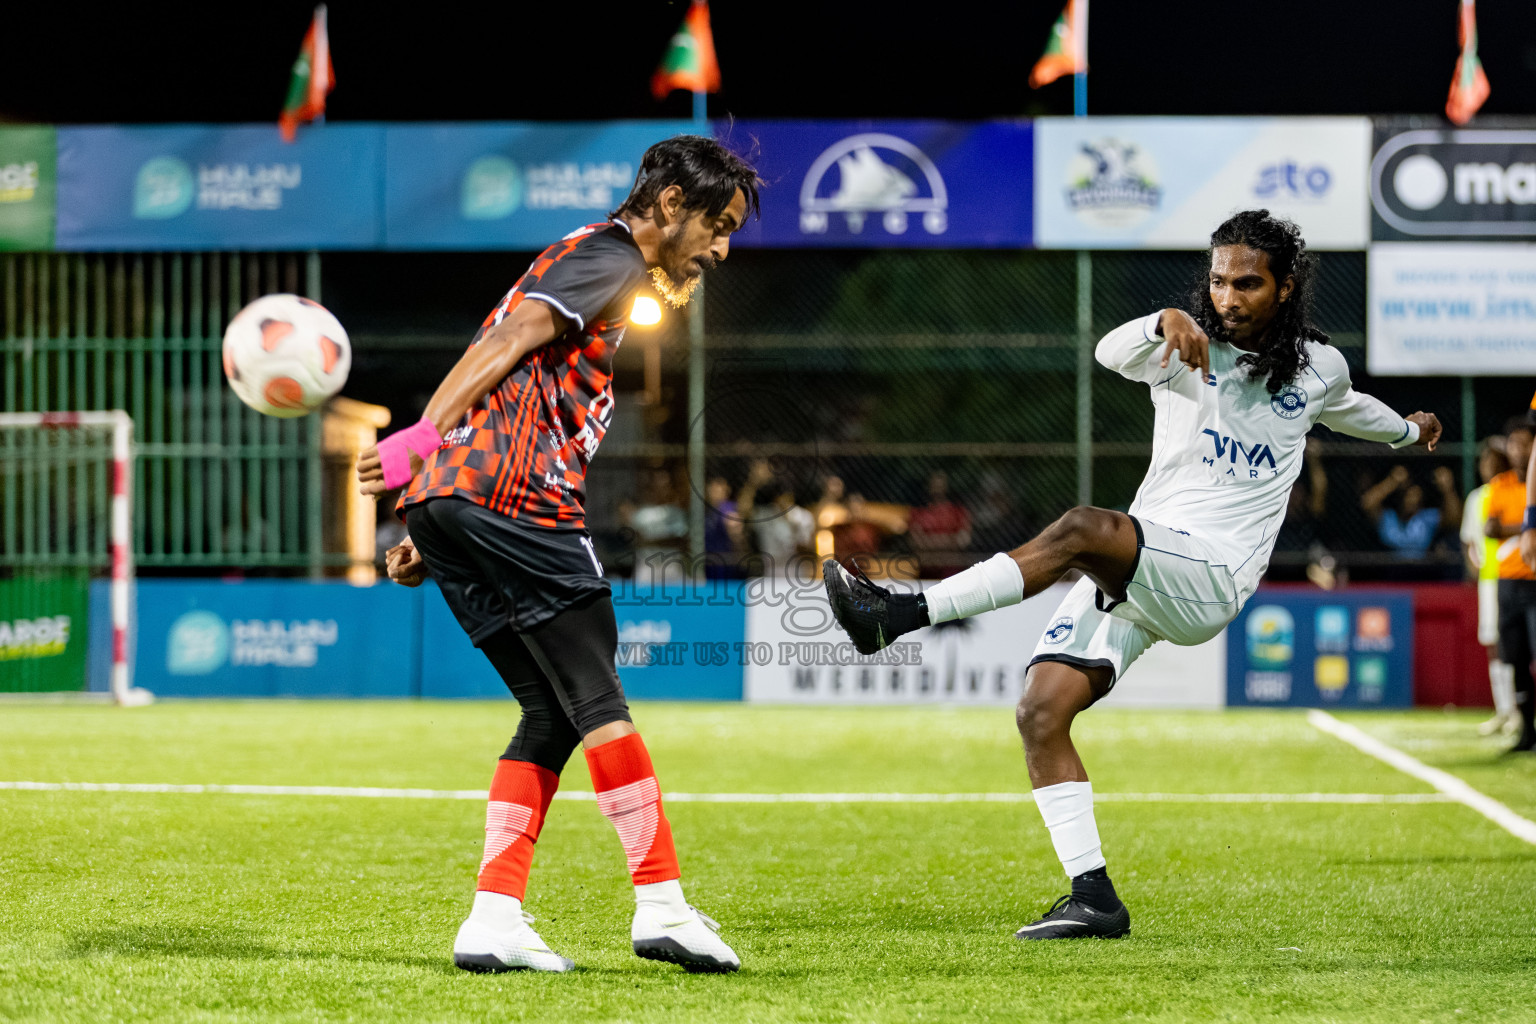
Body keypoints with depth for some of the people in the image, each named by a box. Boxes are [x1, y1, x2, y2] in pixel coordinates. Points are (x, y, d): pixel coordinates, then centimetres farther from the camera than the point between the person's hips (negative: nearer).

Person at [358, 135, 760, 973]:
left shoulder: (584, 260, 30)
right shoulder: (611, 257, 0)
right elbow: (509, 343, -14)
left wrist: (430, 530, 25)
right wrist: (427, 436, -24)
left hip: (449, 498, 9)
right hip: (515, 497, -9)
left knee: (553, 715, 8)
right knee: (595, 698, -6)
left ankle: (494, 918, 0)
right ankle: (661, 903, -6)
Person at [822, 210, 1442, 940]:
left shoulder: (1318, 368, 12)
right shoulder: (1188, 349, 8)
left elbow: (1347, 408, 38)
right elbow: (1113, 353, -16)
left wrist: (1406, 430, 57)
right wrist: (1165, 324, -37)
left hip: (1212, 576, -3)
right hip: (1130, 572, 3)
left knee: (1081, 529, -33)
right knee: (1040, 710, -13)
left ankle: (901, 613, -39)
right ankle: (1094, 898, -8)